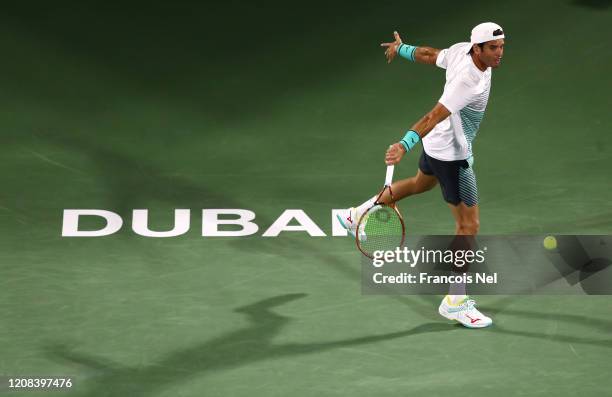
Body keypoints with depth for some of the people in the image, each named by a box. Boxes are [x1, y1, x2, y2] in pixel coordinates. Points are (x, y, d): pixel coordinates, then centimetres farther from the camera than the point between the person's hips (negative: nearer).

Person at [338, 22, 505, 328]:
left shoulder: (460, 49, -8)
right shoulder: (468, 81, -33)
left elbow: (428, 55, 9)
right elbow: (435, 115, -40)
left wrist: (401, 48, 28)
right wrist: (405, 145, -49)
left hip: (436, 144, 10)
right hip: (451, 156, -10)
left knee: (420, 183, 37)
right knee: (469, 226, -3)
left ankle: (356, 216, 53)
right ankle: (455, 302, 7)